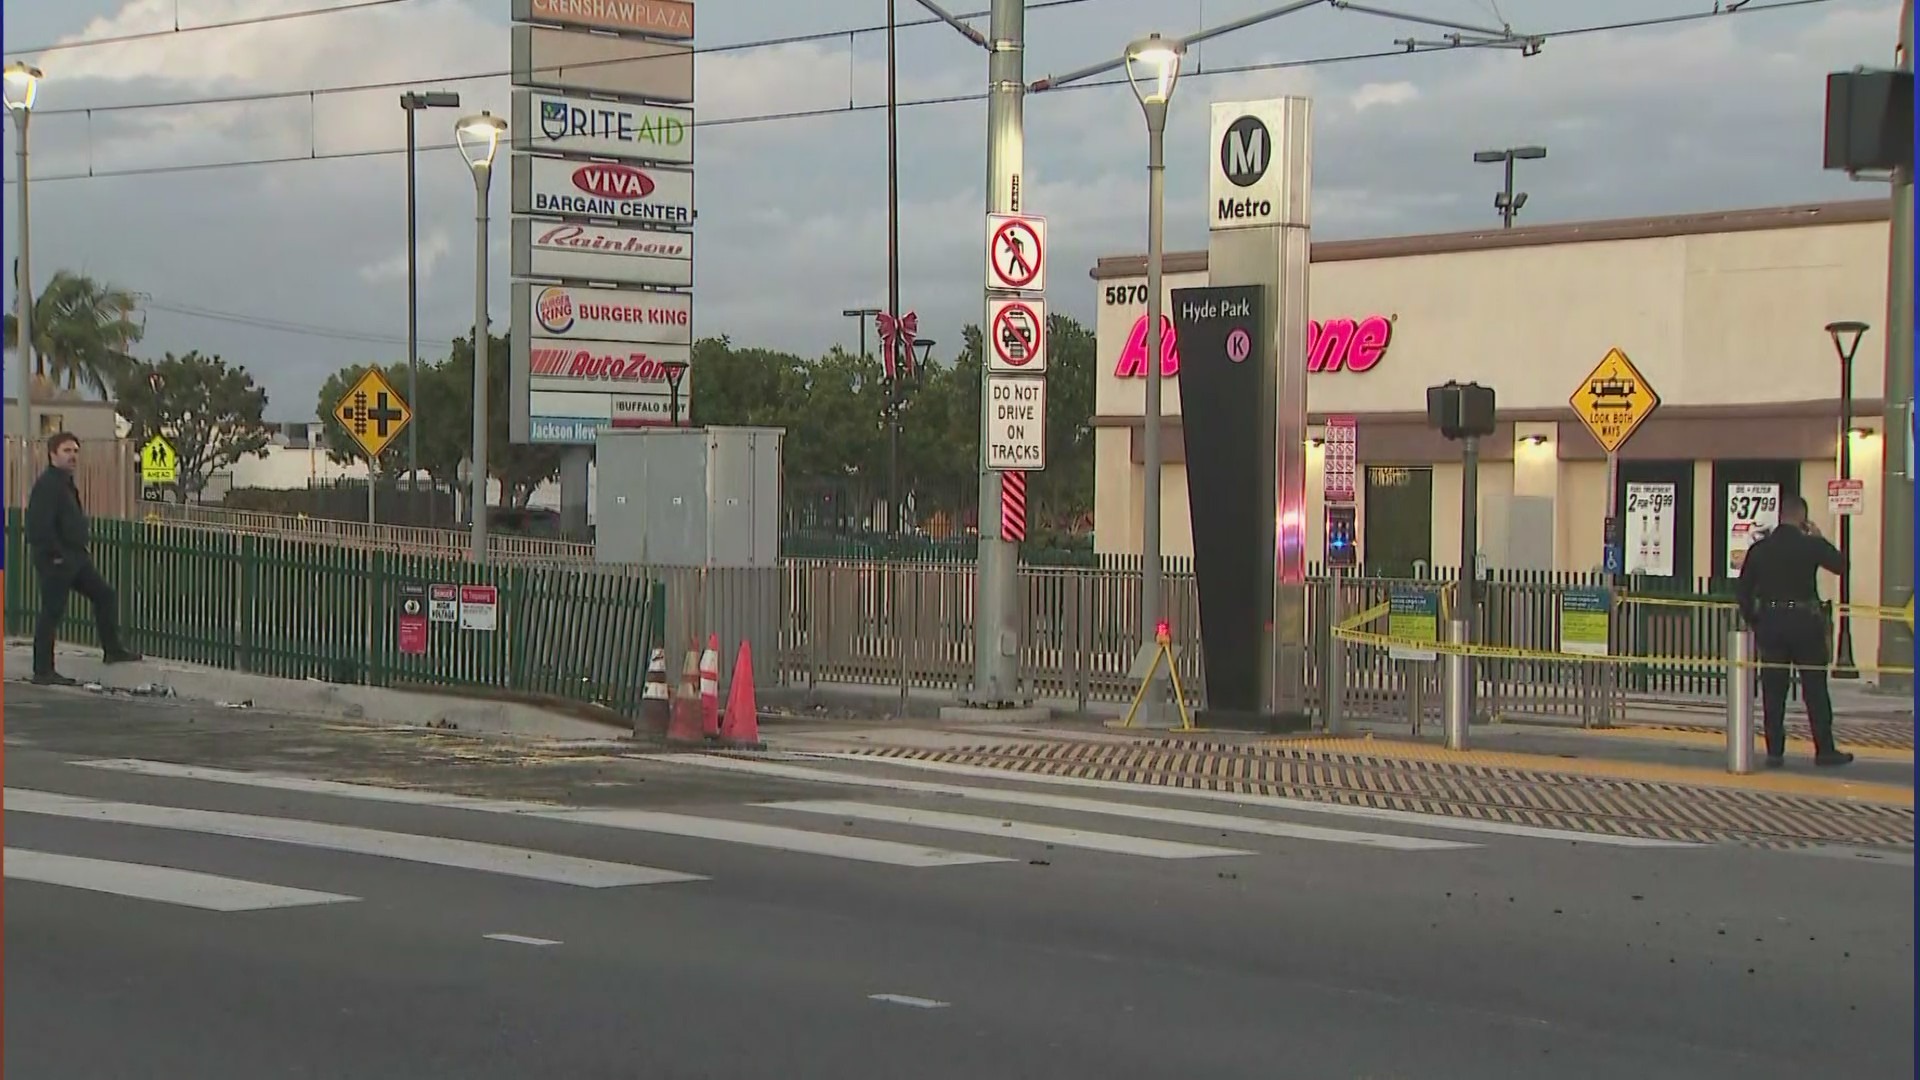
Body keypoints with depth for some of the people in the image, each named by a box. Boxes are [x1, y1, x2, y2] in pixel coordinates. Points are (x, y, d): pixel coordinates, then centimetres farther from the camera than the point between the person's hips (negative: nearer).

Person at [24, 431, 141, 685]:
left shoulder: (66, 483, 15)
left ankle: (112, 649, 24)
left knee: (105, 595, 14)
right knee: (52, 613, -4)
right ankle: (42, 672, 2)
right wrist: (55, 555, -22)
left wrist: (80, 551, 16)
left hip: (75, 557, 10)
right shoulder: (47, 485, -17)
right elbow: (39, 526, -25)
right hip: (55, 561, -10)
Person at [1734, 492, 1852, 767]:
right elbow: (1840, 564, 5)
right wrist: (1819, 538, 13)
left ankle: (1774, 752, 4)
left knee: (1773, 692, 5)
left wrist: (1752, 622, 13)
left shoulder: (1759, 549, 2)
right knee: (1815, 689, 5)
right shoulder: (1811, 546, -8)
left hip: (1770, 623, 3)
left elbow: (1745, 590, 4)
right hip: (1805, 621, -3)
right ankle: (1824, 750, 8)